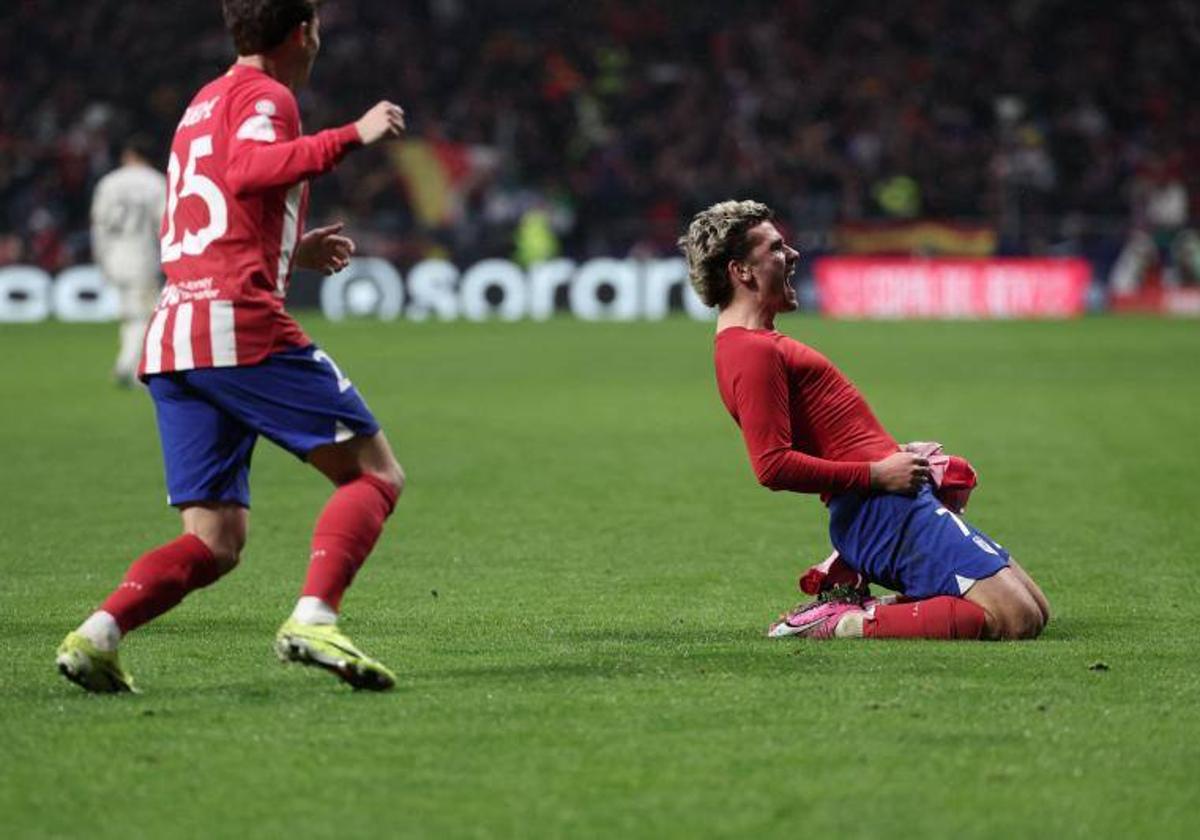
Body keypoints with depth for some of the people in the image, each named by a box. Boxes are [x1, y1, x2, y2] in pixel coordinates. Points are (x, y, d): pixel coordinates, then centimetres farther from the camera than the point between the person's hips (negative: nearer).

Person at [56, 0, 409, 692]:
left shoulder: (205, 102, 27)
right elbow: (248, 170, -23)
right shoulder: (266, 95, 0)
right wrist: (352, 136, -20)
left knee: (215, 543, 6)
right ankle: (313, 620, -22)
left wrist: (292, 251, 41)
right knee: (376, 475, -2)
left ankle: (98, 634, -15)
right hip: (241, 323, -8)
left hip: (171, 337, 8)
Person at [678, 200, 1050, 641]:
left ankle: (851, 603, 7)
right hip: (884, 510, -11)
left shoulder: (756, 344, 20)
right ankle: (849, 624, -15)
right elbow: (773, 466, -23)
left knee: (1035, 610, 11)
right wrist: (878, 473, -18)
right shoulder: (753, 352, -13)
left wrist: (898, 454, 15)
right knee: (1016, 619, -18)